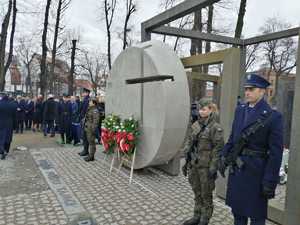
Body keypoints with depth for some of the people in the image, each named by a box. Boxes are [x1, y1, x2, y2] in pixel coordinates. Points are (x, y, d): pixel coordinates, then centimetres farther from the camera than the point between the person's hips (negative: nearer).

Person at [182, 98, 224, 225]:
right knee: (197, 192, 18)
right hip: (194, 164, 6)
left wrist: (213, 167, -15)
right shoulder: (195, 125, 6)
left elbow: (218, 148, -13)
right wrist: (186, 162, 10)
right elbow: (189, 143, 10)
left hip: (206, 166, -6)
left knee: (206, 194, 10)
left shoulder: (215, 127, -12)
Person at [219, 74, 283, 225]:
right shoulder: (240, 110, 5)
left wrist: (270, 182, -14)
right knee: (237, 210, 21)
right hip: (236, 169, 6)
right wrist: (224, 158, 9)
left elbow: (276, 153, -13)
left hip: (256, 172, -5)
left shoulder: (273, 117, -13)